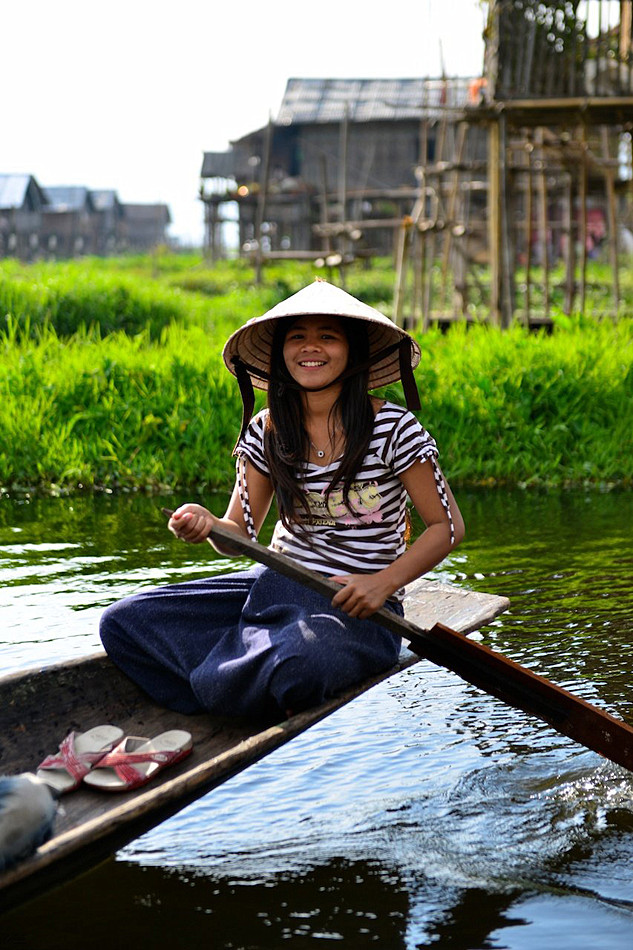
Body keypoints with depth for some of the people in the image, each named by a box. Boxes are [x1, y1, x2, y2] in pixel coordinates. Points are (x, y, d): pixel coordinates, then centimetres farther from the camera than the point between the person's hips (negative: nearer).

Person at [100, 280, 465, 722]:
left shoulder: (392, 429, -8)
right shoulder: (266, 432, 4)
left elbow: (447, 525, -4)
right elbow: (241, 533, 5)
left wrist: (383, 583, -17)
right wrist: (208, 524, -19)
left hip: (356, 607, -5)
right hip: (275, 585, 5)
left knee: (293, 666, -41)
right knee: (124, 622, -9)